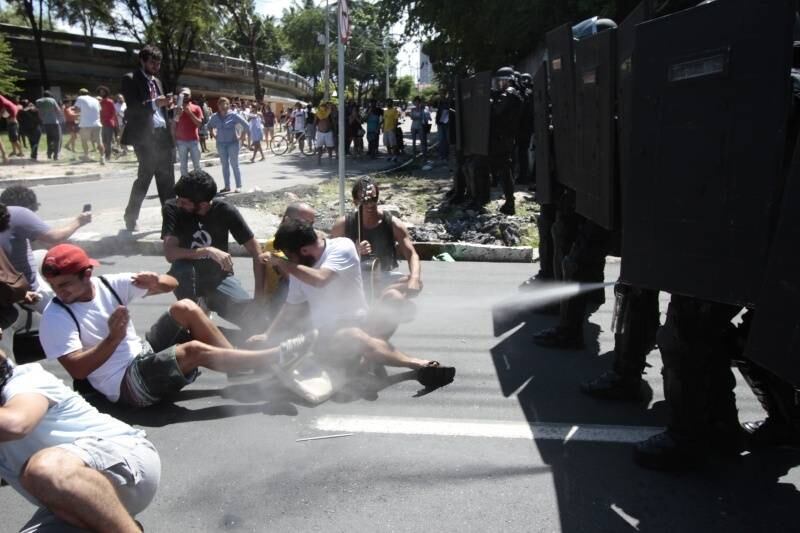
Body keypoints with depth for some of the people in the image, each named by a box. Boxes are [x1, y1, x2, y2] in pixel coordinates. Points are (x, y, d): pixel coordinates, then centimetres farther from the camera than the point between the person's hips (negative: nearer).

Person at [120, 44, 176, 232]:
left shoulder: (156, 81, 20)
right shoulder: (130, 79, -2)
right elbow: (132, 108, -14)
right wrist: (155, 102, -21)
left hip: (162, 134, 7)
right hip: (145, 136, -7)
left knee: (167, 178, 6)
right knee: (145, 177, -5)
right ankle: (131, 218, 7)